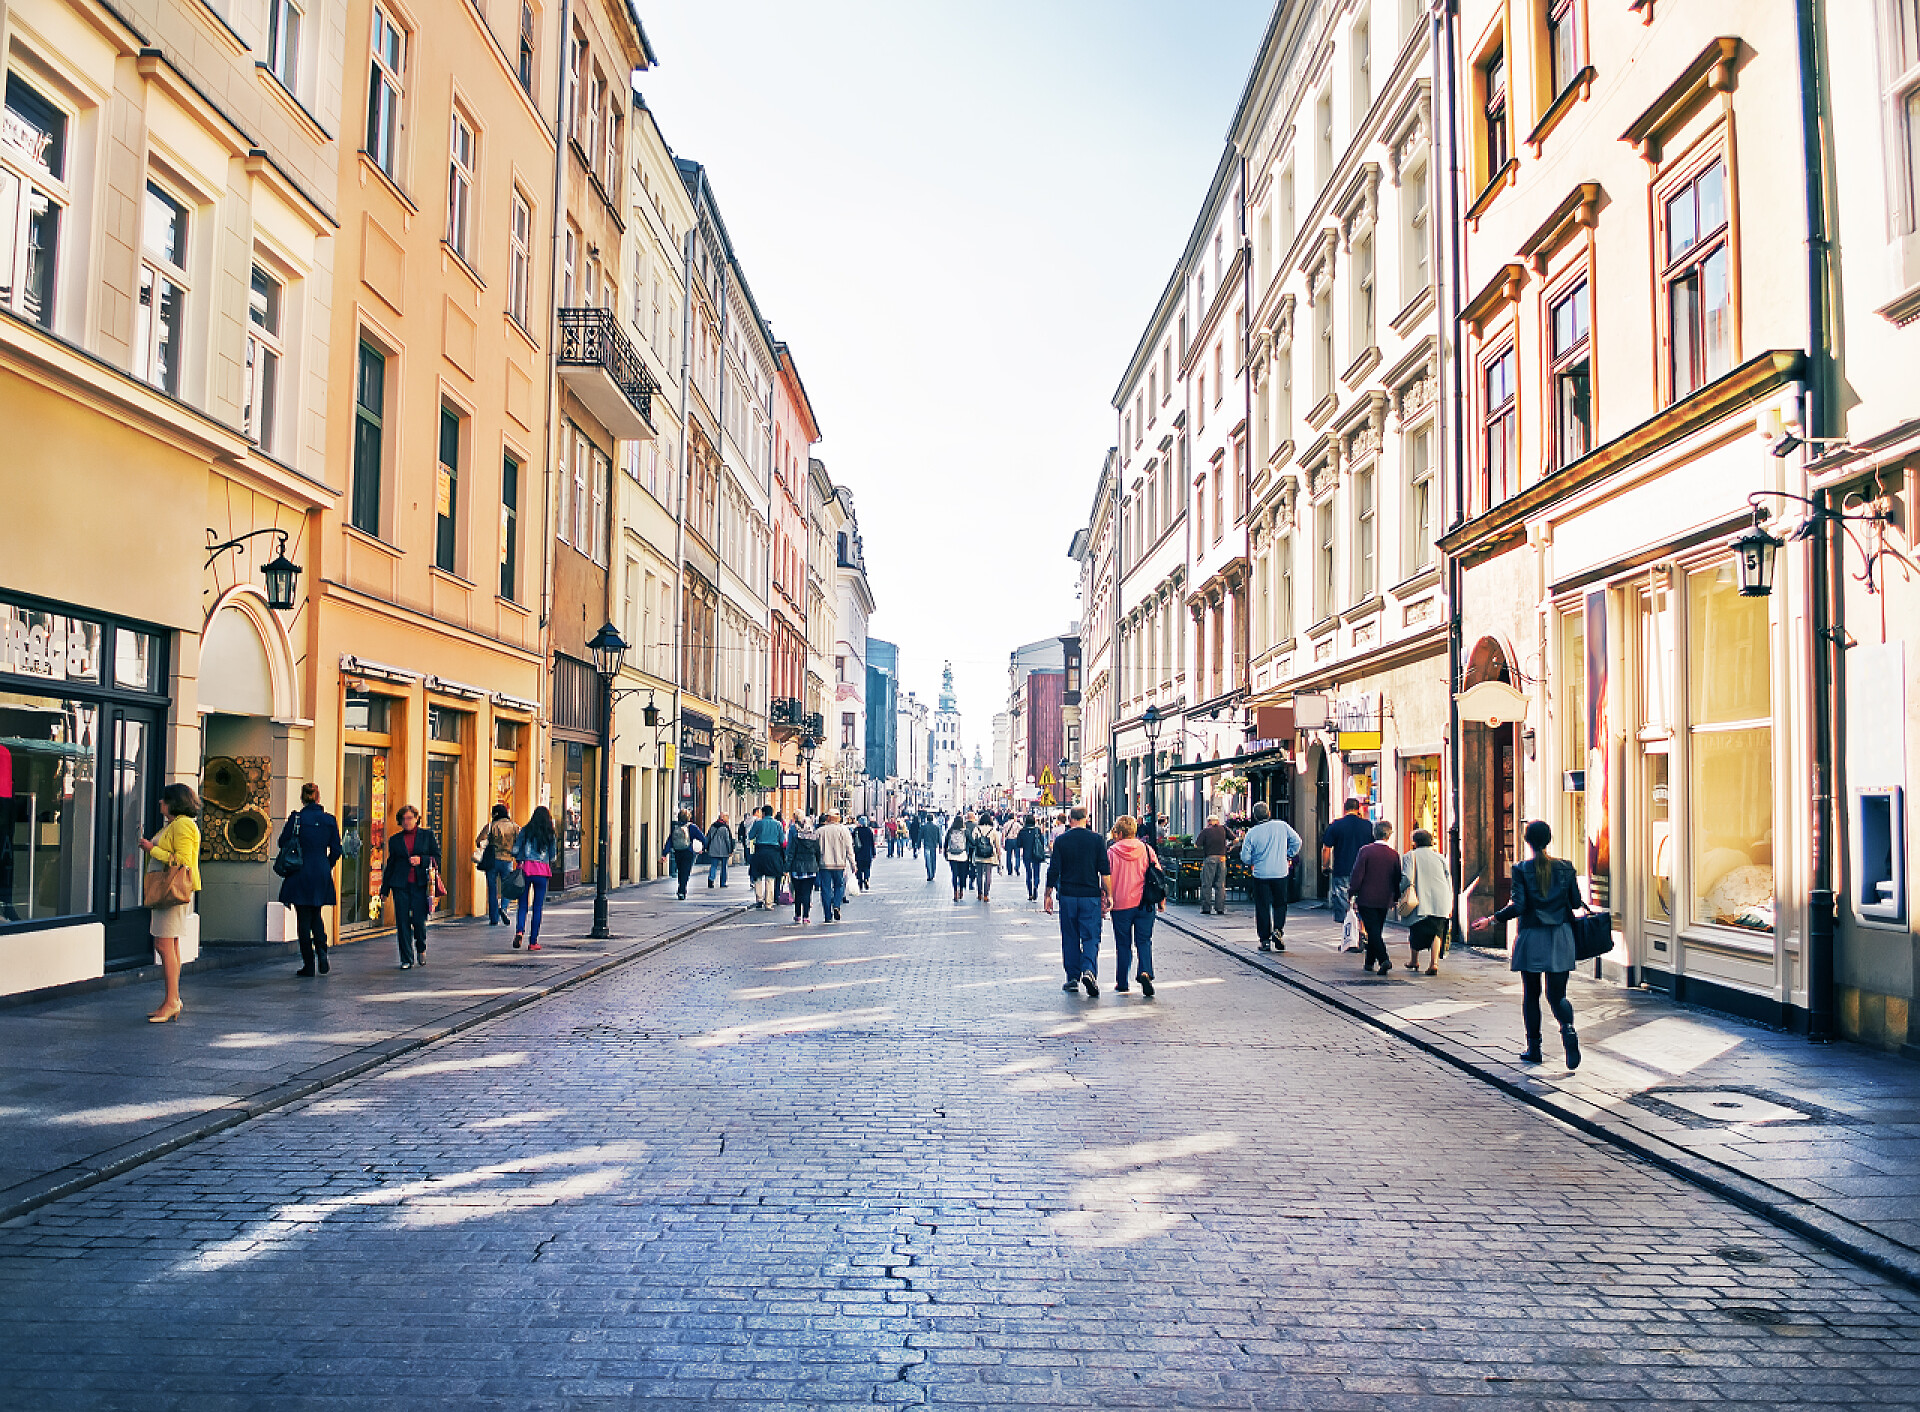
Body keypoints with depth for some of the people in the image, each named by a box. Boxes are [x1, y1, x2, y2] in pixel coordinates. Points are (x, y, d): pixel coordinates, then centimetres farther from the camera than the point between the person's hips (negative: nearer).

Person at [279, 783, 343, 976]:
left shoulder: (296, 818, -8)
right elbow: (336, 850, 4)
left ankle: (309, 965, 3)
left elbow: (283, 843, -2)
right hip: (321, 875, 3)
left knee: (304, 918, 4)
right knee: (316, 915, 20)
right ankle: (321, 951, -2)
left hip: (300, 873, -3)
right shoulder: (330, 820, 0)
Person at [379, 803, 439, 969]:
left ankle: (421, 948, 25)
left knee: (419, 921, -6)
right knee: (402, 922, -1)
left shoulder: (427, 835, 8)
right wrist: (384, 889, 15)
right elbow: (390, 864, 17)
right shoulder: (395, 840, 12)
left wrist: (421, 860, -11)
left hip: (420, 883, -2)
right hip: (400, 885, 2)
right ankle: (406, 960, 6)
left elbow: (437, 857, 8)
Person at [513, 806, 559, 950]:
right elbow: (553, 858, 7)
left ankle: (519, 930, -16)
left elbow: (515, 851, 2)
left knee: (523, 904, 9)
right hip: (542, 870, 0)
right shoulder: (550, 835, 4)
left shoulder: (525, 831, 3)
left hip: (526, 868, 0)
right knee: (538, 906, 4)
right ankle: (533, 941, 4)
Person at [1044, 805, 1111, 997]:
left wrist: (1048, 895, 6)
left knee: (1070, 938, 12)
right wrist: (1109, 895, 2)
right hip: (1091, 895, -1)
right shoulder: (1096, 839, -1)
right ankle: (1089, 970, -21)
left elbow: (1053, 871, -2)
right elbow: (1105, 871, -4)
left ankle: (1073, 977, 15)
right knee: (1091, 936, 1)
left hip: (1068, 895, 1)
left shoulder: (1061, 840, -1)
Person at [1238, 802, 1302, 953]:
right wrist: (1289, 857, 17)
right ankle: (1278, 930, -4)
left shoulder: (1251, 833, -7)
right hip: (1281, 873, 1)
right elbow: (1296, 841, 4)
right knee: (1280, 904, 17)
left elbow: (1245, 857, -4)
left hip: (1260, 875, -1)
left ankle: (1265, 940, 7)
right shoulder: (1282, 826, -3)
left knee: (1262, 908, 7)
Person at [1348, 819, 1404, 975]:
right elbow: (1397, 879, 8)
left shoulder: (1366, 851, -10)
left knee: (1373, 931, -5)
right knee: (1375, 931, 14)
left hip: (1366, 899, -4)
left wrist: (1351, 895, -2)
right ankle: (1370, 962, 21)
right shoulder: (1394, 854, 0)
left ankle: (1384, 960, -20)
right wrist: (1396, 898, 19)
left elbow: (1357, 875, -10)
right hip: (1384, 900, 4)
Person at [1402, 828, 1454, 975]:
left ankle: (1414, 961, 27)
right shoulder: (1439, 857, 15)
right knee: (1437, 931, 3)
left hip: (1421, 900, -2)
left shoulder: (1410, 856, 5)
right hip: (1441, 900, 2)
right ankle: (1434, 962, -13)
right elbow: (1449, 881, 15)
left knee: (1417, 930, 13)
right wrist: (1449, 905, 19)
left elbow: (1407, 878, -10)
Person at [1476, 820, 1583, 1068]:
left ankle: (1534, 1049, 14)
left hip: (1532, 938, -2)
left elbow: (1518, 906, -14)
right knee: (1557, 994, 6)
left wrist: (1491, 920, -5)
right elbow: (1576, 902, 5)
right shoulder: (1565, 868, 0)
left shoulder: (1521, 870, -9)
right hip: (1560, 938, 2)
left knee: (1530, 995, 10)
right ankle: (1568, 1028, -24)